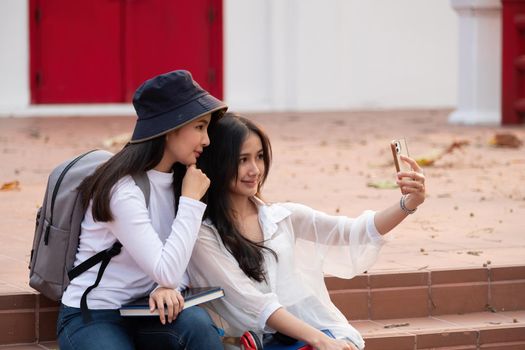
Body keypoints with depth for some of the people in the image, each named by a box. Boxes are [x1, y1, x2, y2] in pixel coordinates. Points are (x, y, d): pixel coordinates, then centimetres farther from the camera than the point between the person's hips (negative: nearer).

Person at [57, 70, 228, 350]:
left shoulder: (177, 181, 5)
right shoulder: (123, 190, -19)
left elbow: (178, 265, 8)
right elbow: (166, 272, -24)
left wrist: (168, 287, -16)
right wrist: (191, 201, -18)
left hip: (141, 313, 6)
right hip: (91, 318, -6)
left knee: (197, 323, -27)